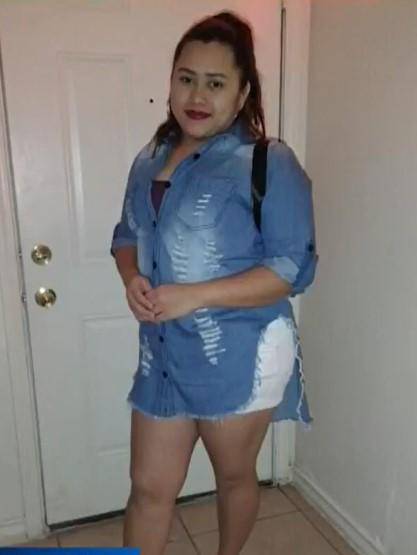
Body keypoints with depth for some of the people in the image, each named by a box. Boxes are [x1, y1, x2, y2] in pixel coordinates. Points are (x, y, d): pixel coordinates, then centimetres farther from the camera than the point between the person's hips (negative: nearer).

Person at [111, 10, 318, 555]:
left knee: (234, 474, 19)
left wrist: (195, 295, -24)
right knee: (150, 487, 14)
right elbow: (127, 235, 17)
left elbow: (293, 267, -16)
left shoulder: (269, 163, -12)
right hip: (162, 352, 5)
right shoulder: (150, 158, 8)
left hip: (239, 355, -5)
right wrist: (132, 279, -7)